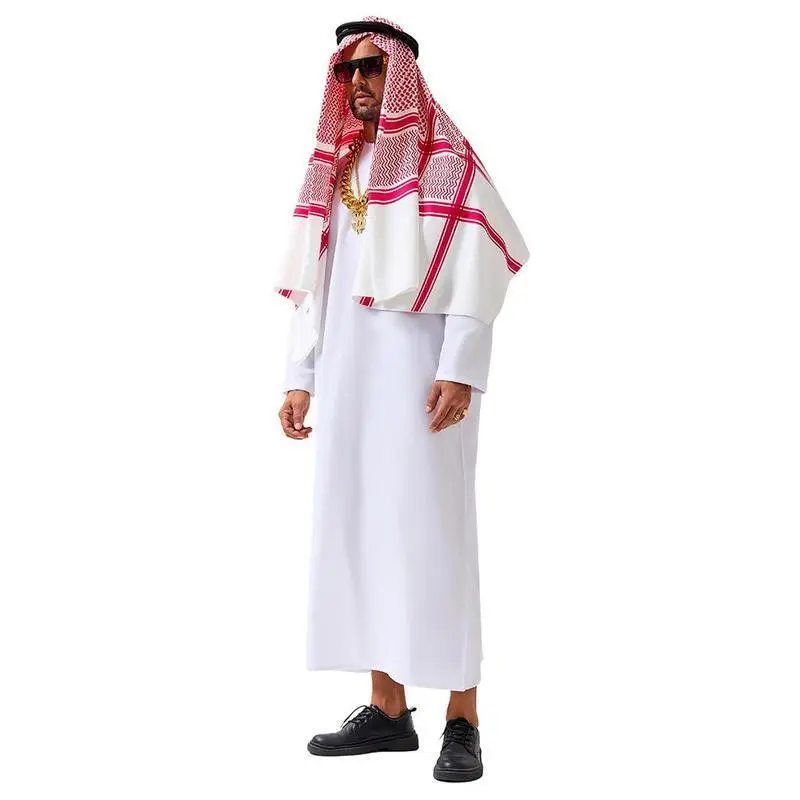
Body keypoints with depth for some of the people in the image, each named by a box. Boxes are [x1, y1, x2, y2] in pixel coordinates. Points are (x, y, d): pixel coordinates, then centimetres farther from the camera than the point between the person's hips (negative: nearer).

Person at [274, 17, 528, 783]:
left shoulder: (447, 163, 0)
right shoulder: (333, 169, 18)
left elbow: (476, 274, -9)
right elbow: (313, 282, 17)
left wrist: (460, 371, -20)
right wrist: (299, 375, 10)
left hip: (419, 370, -6)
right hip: (346, 372, 6)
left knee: (432, 530, -9)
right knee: (354, 528, 3)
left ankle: (462, 719, -4)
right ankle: (387, 709, 10)